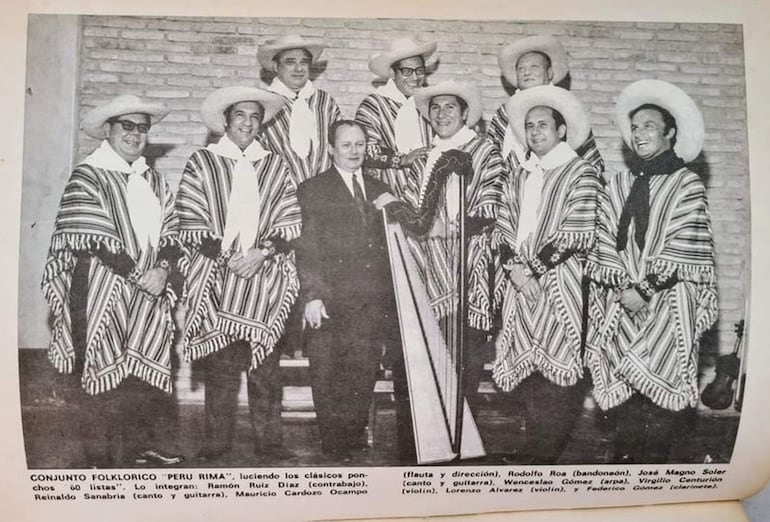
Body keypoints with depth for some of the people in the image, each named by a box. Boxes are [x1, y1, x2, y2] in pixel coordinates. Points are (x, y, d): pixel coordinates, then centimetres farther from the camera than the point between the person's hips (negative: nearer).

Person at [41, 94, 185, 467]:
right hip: (103, 298, -6)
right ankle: (99, 461, 13)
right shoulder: (87, 177, -5)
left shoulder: (153, 181, 15)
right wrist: (137, 274, -15)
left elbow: (171, 232, 9)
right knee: (104, 380, 1)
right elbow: (92, 241, -13)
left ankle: (139, 449, 25)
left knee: (150, 377, 9)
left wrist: (162, 269, -8)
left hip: (150, 296, 6)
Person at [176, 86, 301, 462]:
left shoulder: (276, 166, 13)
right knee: (219, 364, 1)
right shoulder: (201, 163, 8)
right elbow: (190, 223, 1)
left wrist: (262, 253, -7)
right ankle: (216, 441, 11)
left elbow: (289, 222, 8)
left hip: (264, 277, 1)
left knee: (264, 361, 0)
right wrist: (225, 256, -8)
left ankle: (269, 440, 9)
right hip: (215, 277, -1)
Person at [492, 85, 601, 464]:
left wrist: (534, 268, -11)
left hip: (558, 286, -5)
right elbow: (503, 227, 13)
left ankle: (539, 456, 4)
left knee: (554, 371, -6)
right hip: (520, 286, 5)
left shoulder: (581, 174, -1)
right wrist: (515, 267, -5)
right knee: (526, 367, 6)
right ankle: (539, 452, 19)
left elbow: (578, 234, -10)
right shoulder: (518, 178, 18)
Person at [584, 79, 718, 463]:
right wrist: (623, 286, -6)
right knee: (625, 388, 3)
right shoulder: (618, 185, 12)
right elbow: (606, 243, 7)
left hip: (667, 305, -3)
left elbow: (686, 250, -7)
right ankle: (624, 460, 14)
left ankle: (652, 462, 5)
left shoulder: (687, 185, 0)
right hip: (623, 302, 3)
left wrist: (645, 289, -11)